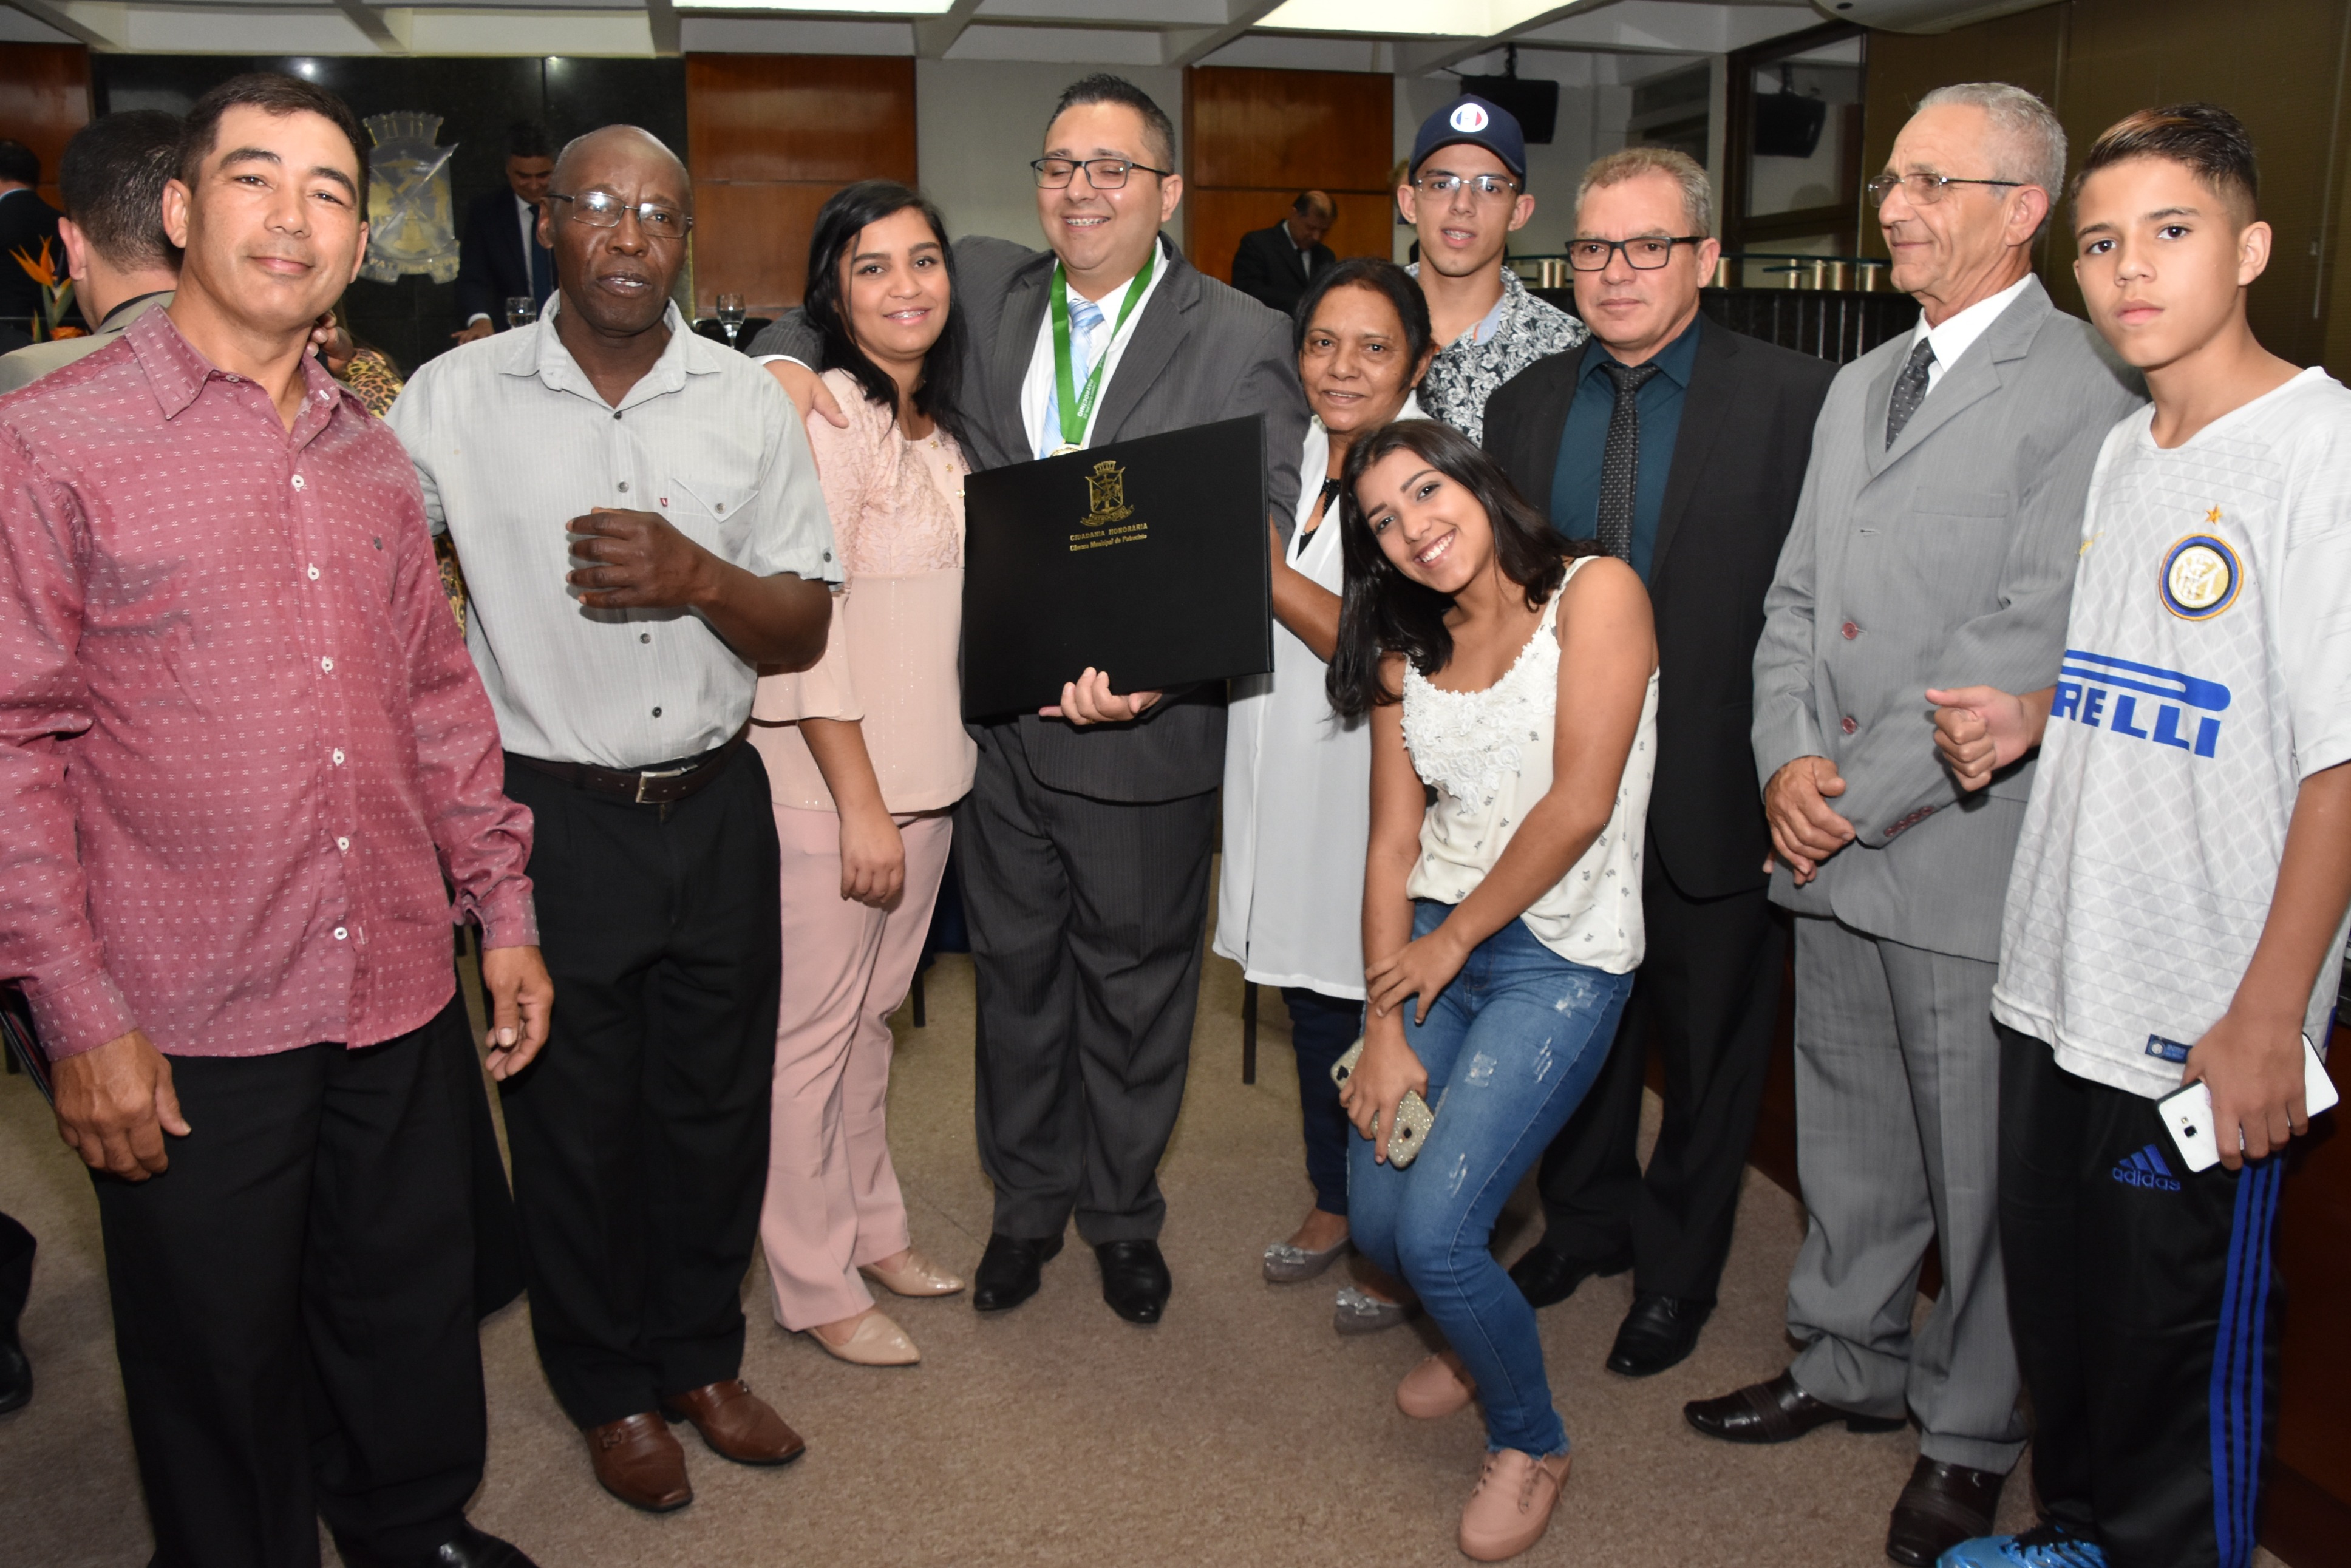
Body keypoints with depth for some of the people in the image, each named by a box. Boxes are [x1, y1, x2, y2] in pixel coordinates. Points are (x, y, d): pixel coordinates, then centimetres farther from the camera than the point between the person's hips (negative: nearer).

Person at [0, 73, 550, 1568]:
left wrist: (504, 910, 11)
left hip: (405, 996, 5)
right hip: (186, 1028, -5)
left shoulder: (372, 458, 9)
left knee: (417, 1306, 19)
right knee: (221, 1358, 13)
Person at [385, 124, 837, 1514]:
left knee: (717, 1104, 15)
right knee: (574, 1122, 12)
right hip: (551, 817, -2)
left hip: (716, 811, 2)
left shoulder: (749, 402, 1)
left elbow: (806, 629, 1)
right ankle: (611, 1390, 35)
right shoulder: (457, 398, -4)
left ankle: (702, 1357, 38)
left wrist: (698, 577, -18)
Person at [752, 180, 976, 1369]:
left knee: (869, 1013, 19)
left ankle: (869, 1224, 35)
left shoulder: (936, 421, 12)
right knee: (809, 1032, 5)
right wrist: (862, 805, -19)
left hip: (925, 774, 8)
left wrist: (909, 794, 14)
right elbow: (805, 625, -19)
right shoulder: (818, 414, -15)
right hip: (826, 785, -8)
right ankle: (814, 1283, 19)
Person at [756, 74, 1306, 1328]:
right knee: (1015, 968, 18)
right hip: (997, 715, 3)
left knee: (1135, 980, 14)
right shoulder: (982, 289, 4)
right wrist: (788, 360, -5)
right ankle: (1028, 1197, 39)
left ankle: (1123, 1210, 37)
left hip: (1143, 728, -3)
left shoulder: (1242, 343, -7)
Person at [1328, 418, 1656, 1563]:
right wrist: (1385, 1025, -4)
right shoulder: (1405, 651, 11)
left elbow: (1579, 803, -14)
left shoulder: (1595, 592, -8)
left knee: (1435, 1230, -14)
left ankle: (1530, 1443, 15)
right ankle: (1477, 1334, 36)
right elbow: (1393, 842, 4)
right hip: (1433, 940, 6)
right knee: (1376, 1224, 1)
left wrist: (1455, 935, -6)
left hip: (1560, 955, -5)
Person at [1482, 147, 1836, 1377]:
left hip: (1712, 793, -4)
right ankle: (1586, 1220, 44)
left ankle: (1676, 1268, 35)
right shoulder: (1524, 404, 5)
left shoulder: (1793, 399, -9)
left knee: (1707, 1043, 13)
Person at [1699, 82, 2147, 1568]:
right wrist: (1786, 760, -3)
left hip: (1970, 854, -7)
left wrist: (1860, 794, -15)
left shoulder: (2085, 389, -10)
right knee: (1848, 1136, 19)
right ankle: (1851, 1362, 39)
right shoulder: (1860, 384, 16)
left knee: (1981, 1165, 7)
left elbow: (2031, 637, -18)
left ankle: (1973, 1433, 27)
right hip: (1831, 847, 7)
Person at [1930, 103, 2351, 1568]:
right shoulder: (2124, 447, 11)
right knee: (2055, 1296, 20)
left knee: (2183, 1343, 8)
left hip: (2207, 1023, -7)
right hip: (2063, 983, 7)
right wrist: (2031, 714, 1)